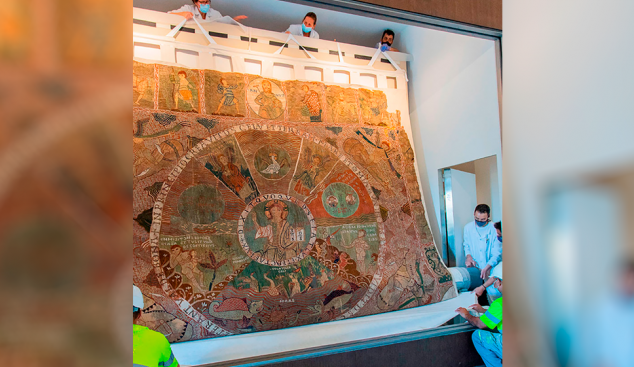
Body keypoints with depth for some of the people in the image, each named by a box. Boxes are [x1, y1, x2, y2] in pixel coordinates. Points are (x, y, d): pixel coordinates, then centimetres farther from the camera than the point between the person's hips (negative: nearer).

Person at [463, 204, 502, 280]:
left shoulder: (495, 229, -9)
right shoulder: (468, 227, 2)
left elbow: (497, 253, -7)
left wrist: (486, 268, -17)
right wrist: (468, 256, -1)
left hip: (491, 268, -2)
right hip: (474, 267, 2)